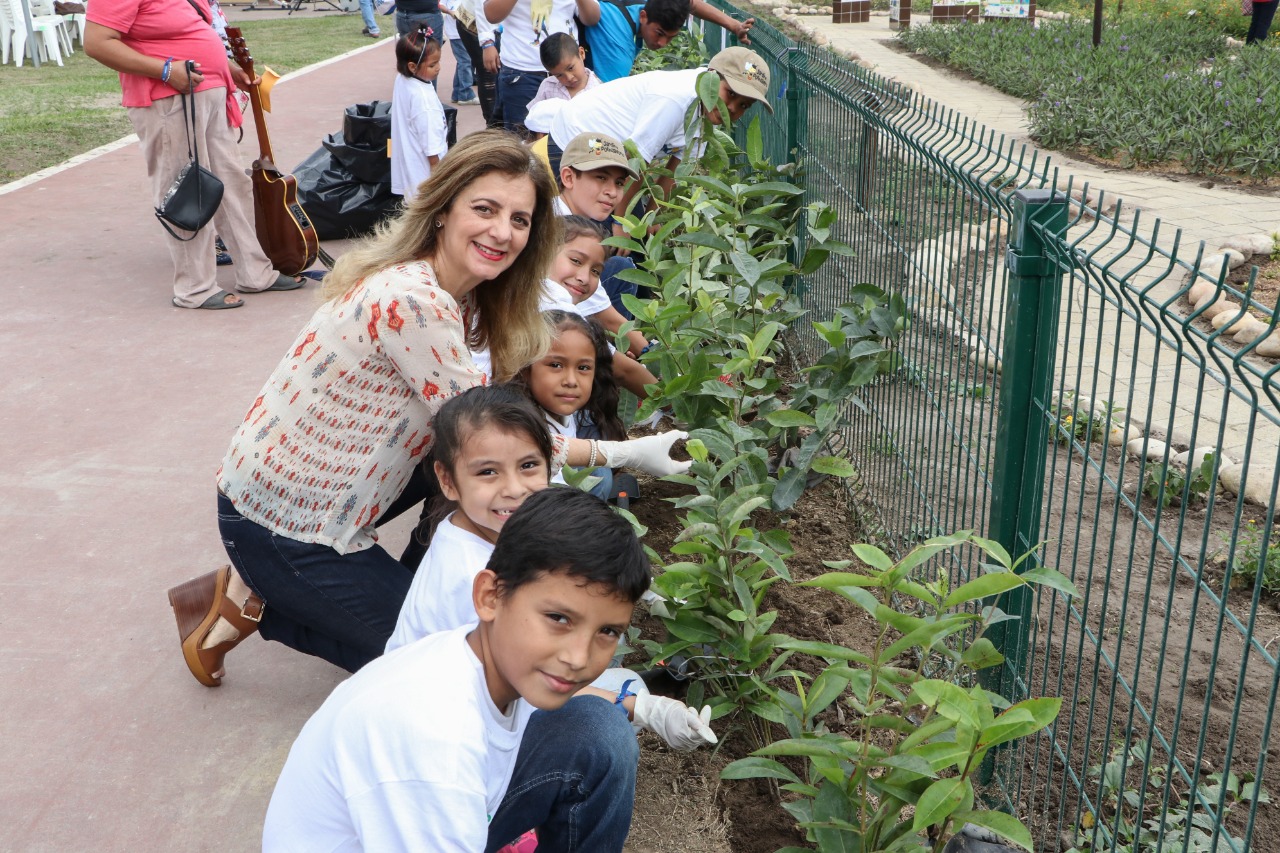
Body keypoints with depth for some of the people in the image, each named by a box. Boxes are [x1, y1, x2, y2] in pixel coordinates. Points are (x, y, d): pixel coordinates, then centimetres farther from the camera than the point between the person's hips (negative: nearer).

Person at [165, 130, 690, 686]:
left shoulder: (451, 294, 1)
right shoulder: (411, 302, -28)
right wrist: (624, 453, -17)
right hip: (280, 532, -9)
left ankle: (253, 594, 19)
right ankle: (255, 605, 7)